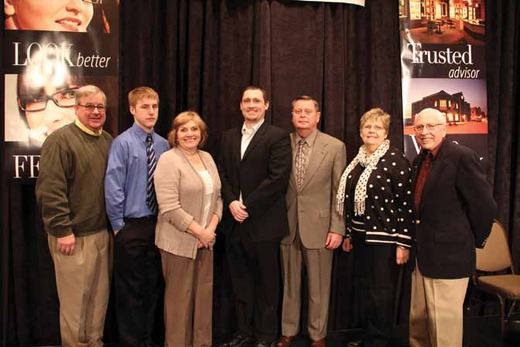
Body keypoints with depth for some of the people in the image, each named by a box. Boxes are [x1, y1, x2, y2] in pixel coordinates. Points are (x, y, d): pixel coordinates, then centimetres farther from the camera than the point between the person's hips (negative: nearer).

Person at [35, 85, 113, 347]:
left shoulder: (109, 141, 12)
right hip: (74, 236, -7)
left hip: (102, 233, 7)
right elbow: (49, 190, -16)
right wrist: (63, 230, -17)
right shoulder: (61, 140, -10)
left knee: (99, 296, 16)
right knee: (75, 300, 2)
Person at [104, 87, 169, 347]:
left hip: (157, 224, 5)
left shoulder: (163, 144, 4)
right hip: (131, 226, -5)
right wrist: (118, 224, -9)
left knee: (153, 285, 15)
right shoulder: (122, 143, -10)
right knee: (130, 288, 7)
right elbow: (112, 187, -11)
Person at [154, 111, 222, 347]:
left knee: (204, 294, 13)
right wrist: (199, 231, -16)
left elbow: (216, 197, 11)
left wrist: (211, 228, -4)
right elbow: (169, 207, -19)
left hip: (205, 240, 7)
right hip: (179, 241, -6)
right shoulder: (168, 160, -11)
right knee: (180, 297, 5)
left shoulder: (207, 158, 11)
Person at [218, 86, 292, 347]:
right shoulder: (229, 137, 14)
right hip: (235, 221, 5)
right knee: (240, 280, 13)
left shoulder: (278, 136, -5)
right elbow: (223, 174, 10)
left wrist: (248, 206, -15)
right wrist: (232, 202, -8)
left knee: (266, 281, 8)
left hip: (264, 222, -5)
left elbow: (278, 178, -14)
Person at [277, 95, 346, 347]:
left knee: (318, 287, 9)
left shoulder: (335, 147, -3)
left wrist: (337, 228, -7)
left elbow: (340, 191, -4)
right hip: (288, 225, 2)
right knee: (289, 283, 14)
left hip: (318, 225, -2)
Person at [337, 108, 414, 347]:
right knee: (362, 289, 15)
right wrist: (348, 234, 17)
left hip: (384, 238, -7)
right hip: (360, 237, 7)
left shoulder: (395, 160, -11)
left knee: (381, 294, 4)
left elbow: (406, 203, -14)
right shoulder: (357, 161, 11)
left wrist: (403, 243, -16)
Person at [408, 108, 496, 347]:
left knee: (443, 323, 3)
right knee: (418, 319, 18)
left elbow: (485, 205, -15)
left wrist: (474, 241, -5)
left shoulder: (462, 157, -14)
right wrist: (416, 241, 9)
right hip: (422, 254, 8)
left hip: (448, 254, -8)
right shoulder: (420, 160, 10)